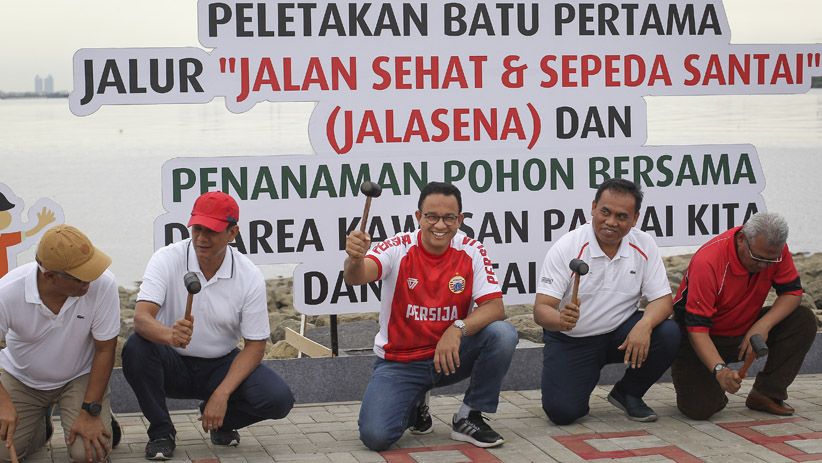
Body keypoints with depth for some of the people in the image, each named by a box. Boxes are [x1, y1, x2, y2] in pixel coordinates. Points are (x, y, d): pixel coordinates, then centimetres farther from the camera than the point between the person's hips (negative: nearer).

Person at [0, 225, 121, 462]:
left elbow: (105, 349, -18)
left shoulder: (103, 285, -30)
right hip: (21, 378, 1)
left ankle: (103, 423, 16)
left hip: (80, 377, -1)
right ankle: (41, 426, 24)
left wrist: (90, 411, -18)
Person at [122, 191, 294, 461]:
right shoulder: (167, 260, -15)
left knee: (277, 400, -23)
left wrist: (222, 394, -21)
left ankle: (220, 422, 11)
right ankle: (161, 431, -9)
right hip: (173, 365, -1)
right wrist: (170, 335, -51)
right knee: (136, 348, -34)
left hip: (221, 365, 1)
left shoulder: (250, 277, -11)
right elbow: (141, 317, -27)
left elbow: (255, 346, -8)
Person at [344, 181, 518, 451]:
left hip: (451, 355, 1)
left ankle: (469, 418, -6)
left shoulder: (472, 252, -8)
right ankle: (415, 405, 15)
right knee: (376, 435, -22)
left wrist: (457, 329, -34)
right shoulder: (399, 248, -13)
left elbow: (494, 307, -16)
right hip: (399, 362, -1)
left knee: (502, 334, -26)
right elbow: (356, 278, -30)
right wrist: (355, 259, -55)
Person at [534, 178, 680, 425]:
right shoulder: (566, 248, -16)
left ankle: (627, 393, 2)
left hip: (621, 333, 3)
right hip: (570, 340, -3)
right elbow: (541, 310, -21)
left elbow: (662, 300, -9)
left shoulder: (644, 246, -7)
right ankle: (580, 387, 18)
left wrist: (644, 325, -31)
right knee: (561, 411, -21)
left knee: (668, 334, -25)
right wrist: (561, 319, -45)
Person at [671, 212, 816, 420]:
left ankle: (765, 394, -5)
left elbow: (792, 292, -7)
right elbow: (697, 327, -32)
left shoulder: (775, 251, -14)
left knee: (804, 321, -15)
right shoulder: (707, 262, -31)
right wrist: (720, 369, -47)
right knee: (699, 408, -25)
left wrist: (764, 325, -27)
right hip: (706, 341, -5)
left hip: (746, 331, 5)